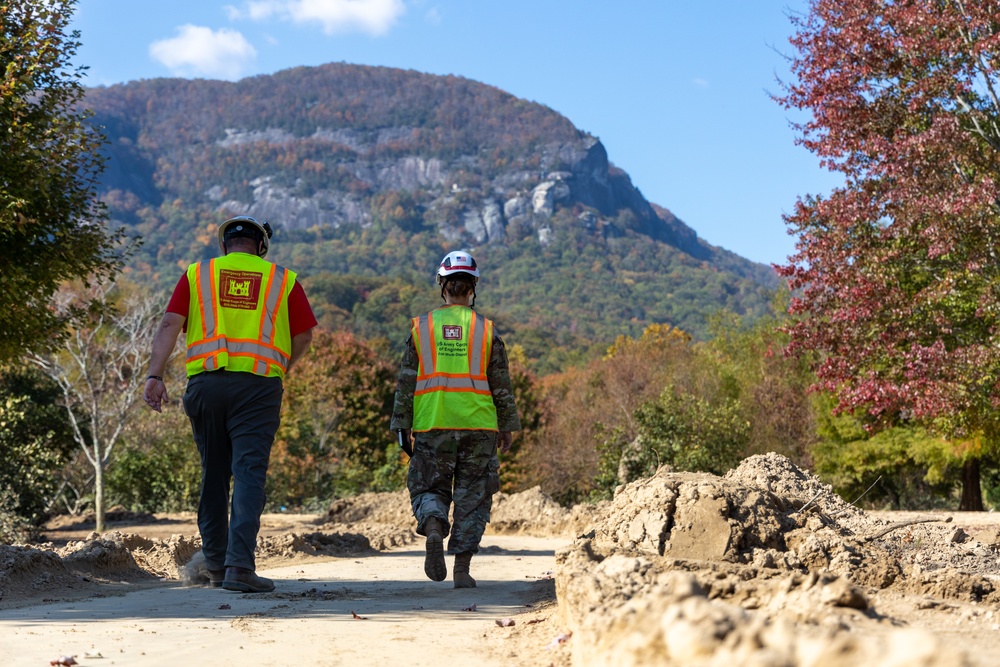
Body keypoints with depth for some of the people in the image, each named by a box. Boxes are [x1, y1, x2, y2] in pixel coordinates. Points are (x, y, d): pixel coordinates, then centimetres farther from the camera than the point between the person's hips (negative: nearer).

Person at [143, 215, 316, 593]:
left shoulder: (197, 275, 13)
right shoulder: (282, 279, 11)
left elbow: (169, 325, 1)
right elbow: (304, 336, 11)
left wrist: (155, 375, -4)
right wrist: (281, 368, 26)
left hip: (205, 382, 2)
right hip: (258, 385, -2)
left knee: (214, 475, 14)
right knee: (249, 473, -6)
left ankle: (216, 565, 23)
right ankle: (239, 565, -19)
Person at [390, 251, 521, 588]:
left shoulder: (422, 327, 3)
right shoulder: (486, 330, 2)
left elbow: (406, 381, 4)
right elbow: (501, 385, 5)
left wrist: (402, 424, 11)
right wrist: (507, 426, 15)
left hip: (432, 426, 0)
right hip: (478, 425, 0)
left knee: (429, 487, 13)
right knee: (472, 496, 8)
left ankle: (434, 529, -18)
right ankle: (462, 569, 6)